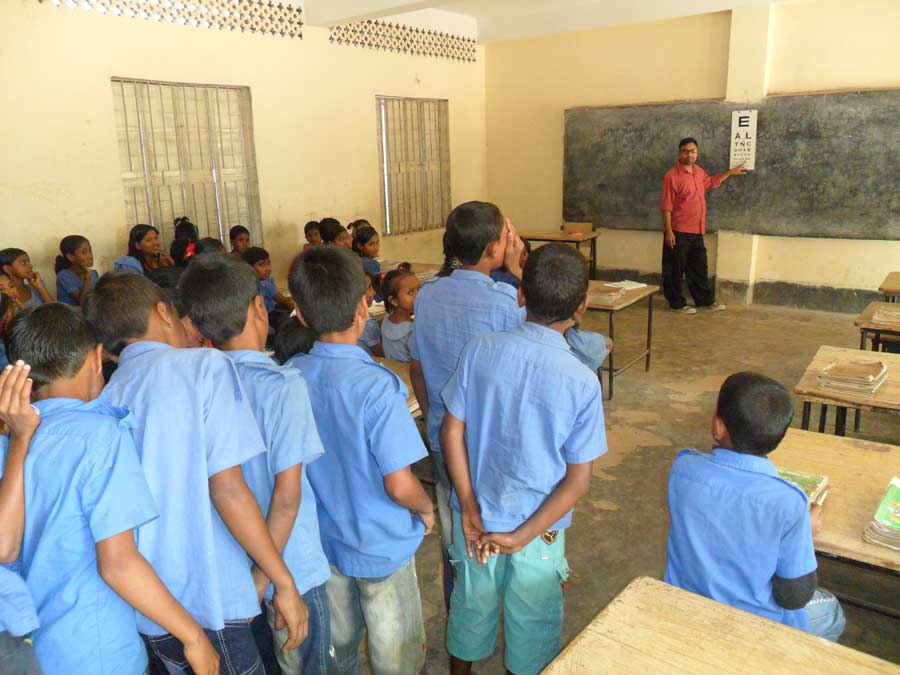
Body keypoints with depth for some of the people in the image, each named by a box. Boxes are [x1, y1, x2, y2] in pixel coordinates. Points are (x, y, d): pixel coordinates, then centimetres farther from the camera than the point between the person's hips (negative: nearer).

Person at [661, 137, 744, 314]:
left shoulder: (699, 171, 10)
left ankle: (706, 300, 26)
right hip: (678, 232, -7)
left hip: (697, 231, 8)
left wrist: (730, 173, 33)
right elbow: (666, 206, -15)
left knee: (699, 268, 16)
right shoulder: (672, 176, -14)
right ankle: (677, 304, 12)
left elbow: (710, 182, 33)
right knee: (675, 269, 2)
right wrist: (668, 231, -19)